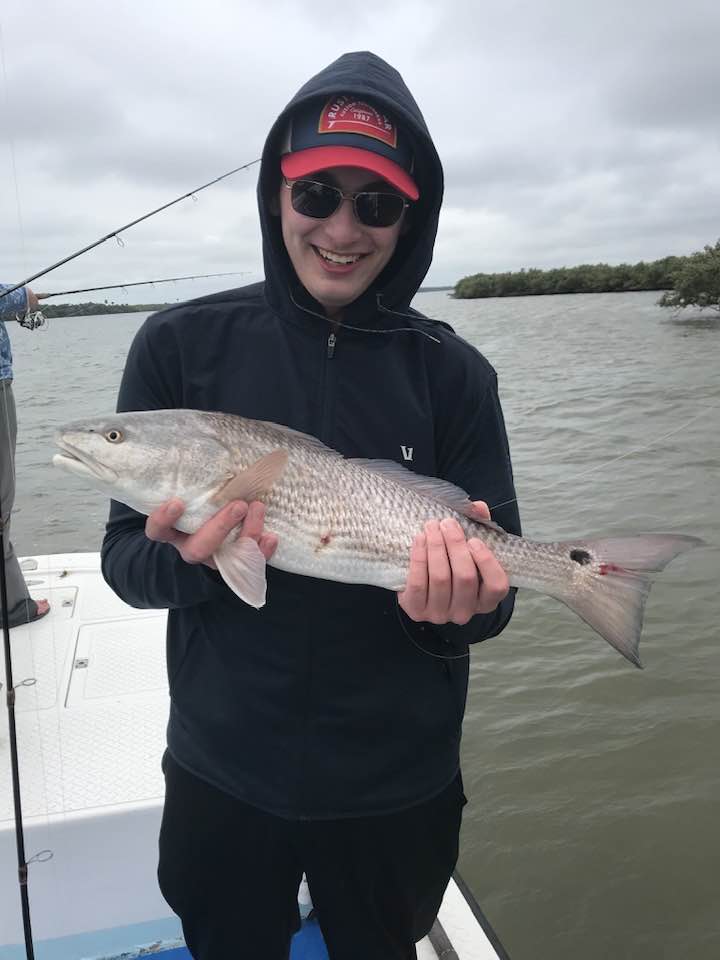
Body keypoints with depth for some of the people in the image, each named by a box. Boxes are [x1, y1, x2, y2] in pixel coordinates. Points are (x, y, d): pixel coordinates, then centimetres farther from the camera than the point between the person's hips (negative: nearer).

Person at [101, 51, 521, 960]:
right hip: (221, 778, 0)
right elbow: (122, 558, -6)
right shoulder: (181, 345, -9)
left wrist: (462, 603, -27)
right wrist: (184, 560, -27)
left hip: (399, 787, 1)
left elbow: (493, 581, -5)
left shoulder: (452, 372, -8)